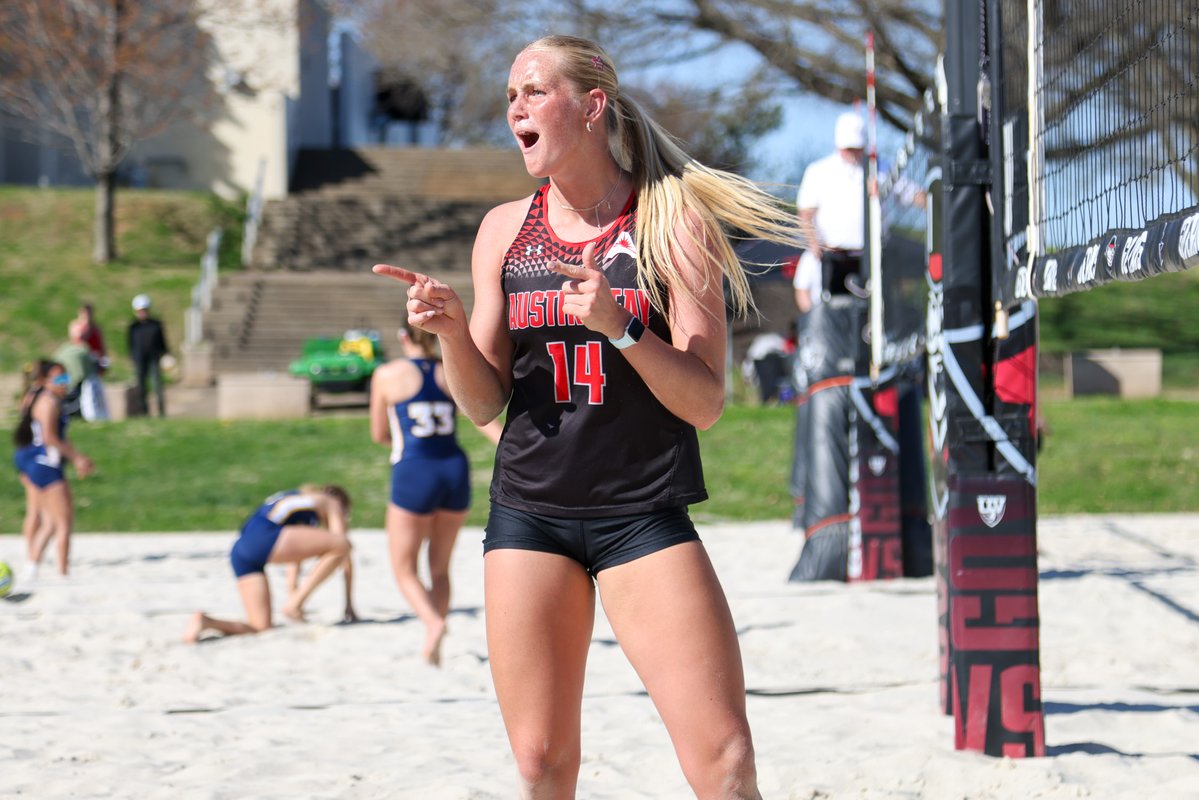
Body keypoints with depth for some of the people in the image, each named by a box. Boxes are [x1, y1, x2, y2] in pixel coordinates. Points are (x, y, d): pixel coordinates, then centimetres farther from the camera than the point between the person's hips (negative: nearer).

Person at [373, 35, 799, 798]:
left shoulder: (674, 223, -4)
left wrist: (619, 326, -23)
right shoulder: (505, 229, 7)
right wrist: (452, 329, -11)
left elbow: (705, 403, -8)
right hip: (528, 513, 3)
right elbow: (484, 403, 9)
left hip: (644, 517, -3)